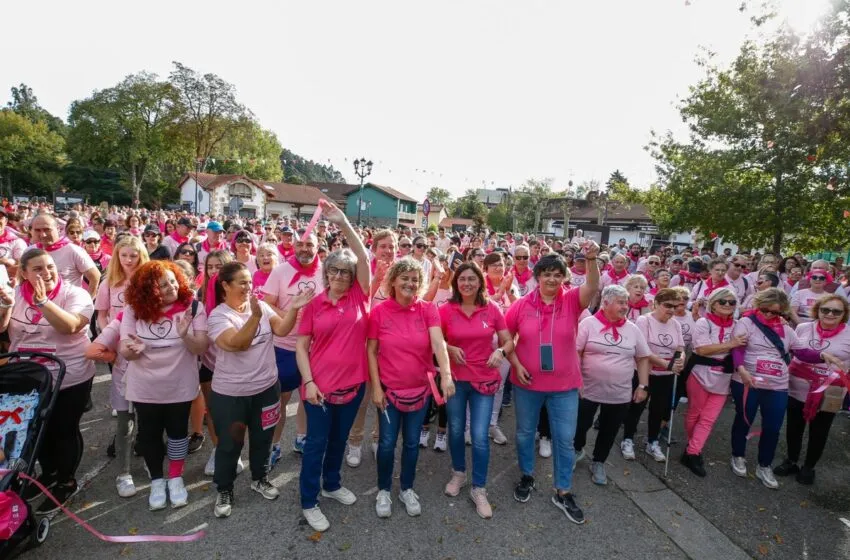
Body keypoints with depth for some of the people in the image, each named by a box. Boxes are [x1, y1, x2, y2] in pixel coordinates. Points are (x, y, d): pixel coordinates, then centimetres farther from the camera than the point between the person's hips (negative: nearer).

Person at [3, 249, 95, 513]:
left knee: (65, 431, 8)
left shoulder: (75, 294, -15)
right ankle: (48, 473, 43)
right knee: (38, 430, 21)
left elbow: (70, 326, -28)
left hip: (70, 380, -5)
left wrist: (42, 301, -37)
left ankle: (67, 481, 28)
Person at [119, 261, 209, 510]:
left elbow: (201, 348, -17)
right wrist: (131, 349, -31)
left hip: (180, 386, -1)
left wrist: (185, 335, -36)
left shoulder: (192, 307, -15)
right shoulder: (134, 310, -11)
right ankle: (157, 480, 36)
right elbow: (124, 350, -8)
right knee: (149, 434, 14)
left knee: (177, 431, 14)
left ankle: (176, 478, 35)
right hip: (144, 388, 1)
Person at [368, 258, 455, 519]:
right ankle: (383, 490, 36)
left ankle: (407, 489, 39)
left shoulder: (428, 309, -8)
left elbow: (438, 342, -22)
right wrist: (376, 386, -8)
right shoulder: (379, 311, -10)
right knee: (387, 443, 11)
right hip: (389, 389, -1)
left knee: (412, 442, 16)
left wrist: (446, 373, -37)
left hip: (419, 389, 1)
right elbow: (371, 351, -5)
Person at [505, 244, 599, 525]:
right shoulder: (522, 305, -7)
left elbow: (593, 287, -28)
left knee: (565, 439, 11)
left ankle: (563, 492, 30)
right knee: (525, 432, 17)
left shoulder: (572, 301, -8)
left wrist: (591, 259, -44)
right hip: (527, 382, 0)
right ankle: (527, 476, 42)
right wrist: (516, 364, -10)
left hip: (564, 385, 0)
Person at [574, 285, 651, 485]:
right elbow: (575, 352, -10)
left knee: (609, 432, 15)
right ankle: (577, 450, 41)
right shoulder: (588, 323, -9)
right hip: (588, 389, -3)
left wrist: (643, 386, 4)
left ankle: (598, 463, 36)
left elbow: (643, 358, 8)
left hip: (620, 394, 3)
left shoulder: (633, 329, 2)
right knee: (581, 425, 12)